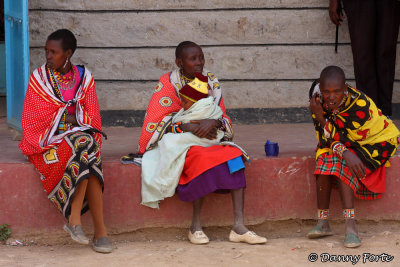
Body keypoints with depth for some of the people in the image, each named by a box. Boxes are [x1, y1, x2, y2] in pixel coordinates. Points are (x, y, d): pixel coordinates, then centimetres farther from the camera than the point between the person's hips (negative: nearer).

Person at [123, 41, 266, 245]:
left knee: (235, 155, -24)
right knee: (202, 158, -35)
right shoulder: (169, 83, -3)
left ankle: (239, 227, -30)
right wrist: (190, 128, -23)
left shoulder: (211, 81, 10)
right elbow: (156, 122, -11)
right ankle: (195, 226, -27)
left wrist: (213, 123, -18)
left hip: (210, 139, 5)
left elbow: (223, 118, 8)